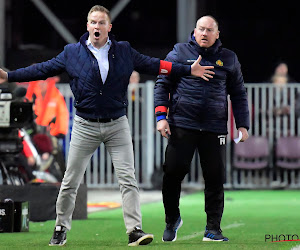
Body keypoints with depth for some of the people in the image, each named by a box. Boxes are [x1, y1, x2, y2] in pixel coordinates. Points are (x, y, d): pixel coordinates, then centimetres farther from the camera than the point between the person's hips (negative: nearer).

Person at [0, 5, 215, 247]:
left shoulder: (124, 51, 4)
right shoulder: (72, 53, 1)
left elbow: (153, 65, 9)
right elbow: (43, 69, 3)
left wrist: (189, 70, 6)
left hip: (117, 126, 1)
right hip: (85, 126, -1)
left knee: (128, 179, -6)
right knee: (70, 182, 3)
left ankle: (135, 230, -5)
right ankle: (61, 229, 17)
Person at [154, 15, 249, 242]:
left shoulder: (228, 59, 12)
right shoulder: (180, 52, 6)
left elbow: (239, 94, 15)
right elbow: (162, 85, 6)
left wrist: (242, 125, 7)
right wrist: (161, 117, -4)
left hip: (215, 128, 1)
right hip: (182, 125, -1)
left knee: (215, 178, -1)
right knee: (173, 172, -4)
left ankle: (213, 229, 8)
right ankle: (172, 219, 18)